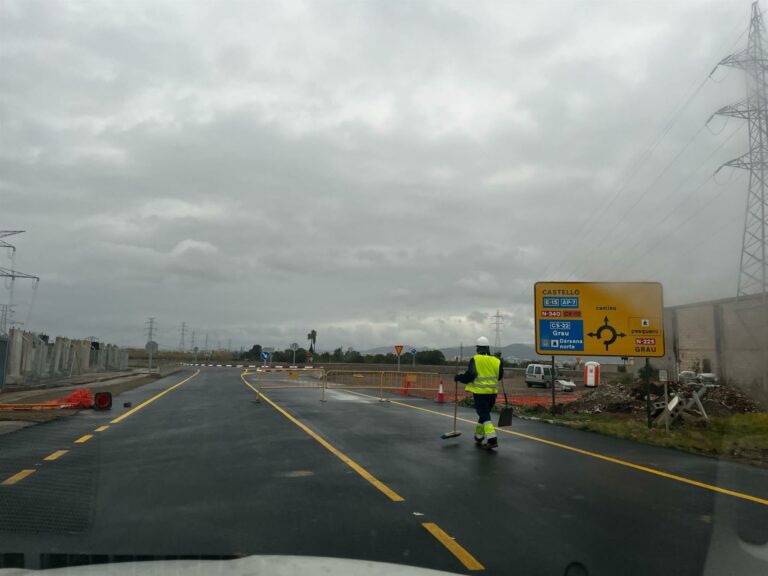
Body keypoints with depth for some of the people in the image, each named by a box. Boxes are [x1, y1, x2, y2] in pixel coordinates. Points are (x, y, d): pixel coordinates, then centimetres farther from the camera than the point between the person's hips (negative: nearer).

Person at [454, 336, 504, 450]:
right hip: (492, 392, 5)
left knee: (484, 415, -4)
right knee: (483, 413, 20)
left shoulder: (475, 359, -10)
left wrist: (458, 378, 1)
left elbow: (470, 375, -15)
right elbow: (499, 376, 12)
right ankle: (479, 437, 30)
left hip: (480, 392, -5)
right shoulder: (496, 360, 3)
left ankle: (492, 440, -14)